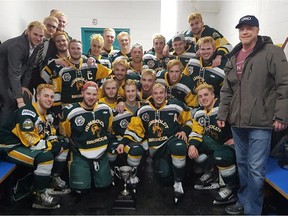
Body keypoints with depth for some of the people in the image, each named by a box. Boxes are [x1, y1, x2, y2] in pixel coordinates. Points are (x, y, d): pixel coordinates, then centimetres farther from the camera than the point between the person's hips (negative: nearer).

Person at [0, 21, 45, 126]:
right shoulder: (17, 45, -31)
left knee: (27, 100, 0)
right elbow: (14, 73, -36)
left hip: (11, 76, 8)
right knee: (10, 102, -16)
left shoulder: (36, 45, -7)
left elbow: (29, 66, 2)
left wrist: (24, 86, -7)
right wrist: (20, 101, -40)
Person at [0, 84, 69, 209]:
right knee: (46, 157, -33)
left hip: (30, 146, 10)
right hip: (10, 147, -9)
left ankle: (55, 180, 14)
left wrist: (58, 143, -8)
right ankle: (40, 196, -17)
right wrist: (54, 147, -21)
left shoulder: (47, 114, 6)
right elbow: (30, 141, -29)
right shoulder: (27, 113, -23)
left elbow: (50, 135, 14)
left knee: (63, 145, 6)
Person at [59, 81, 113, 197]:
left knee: (104, 185, 5)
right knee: (81, 190, -11)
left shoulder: (106, 109, -2)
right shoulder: (70, 111, -15)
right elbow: (64, 135, -2)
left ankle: (91, 174, 36)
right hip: (80, 155, -3)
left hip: (101, 154, 4)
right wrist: (76, 148, 0)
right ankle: (75, 170, 21)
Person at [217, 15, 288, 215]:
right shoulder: (234, 57, 14)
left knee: (256, 169, -2)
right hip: (238, 122, 6)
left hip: (260, 123, -6)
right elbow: (227, 90, 16)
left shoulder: (272, 52, -5)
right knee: (242, 165, 18)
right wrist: (223, 113, 10)